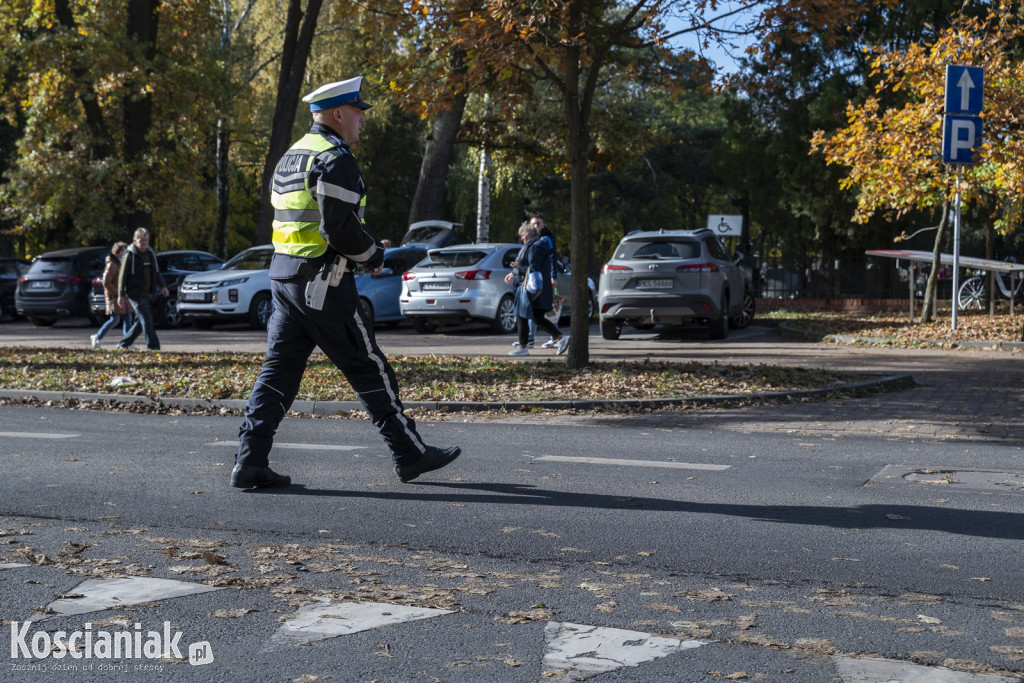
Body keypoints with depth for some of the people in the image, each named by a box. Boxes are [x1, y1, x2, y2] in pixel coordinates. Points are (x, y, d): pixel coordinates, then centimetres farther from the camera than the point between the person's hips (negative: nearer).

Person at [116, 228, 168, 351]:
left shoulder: (150, 253, 10)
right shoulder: (130, 255, -9)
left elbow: (156, 272, 21)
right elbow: (122, 275, -7)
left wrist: (162, 286, 11)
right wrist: (121, 295, -10)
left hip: (147, 293, 7)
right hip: (135, 293, -7)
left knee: (141, 321, 11)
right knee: (146, 319, -12)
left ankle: (123, 343, 23)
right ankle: (153, 346, -11)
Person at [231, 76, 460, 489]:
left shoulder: (289, 158, 17)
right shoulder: (334, 159, -13)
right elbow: (339, 225, -22)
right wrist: (374, 256, -6)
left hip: (283, 274, 9)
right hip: (322, 281, -9)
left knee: (278, 370, 7)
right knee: (369, 370, 0)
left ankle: (250, 462, 3)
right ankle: (410, 454, 10)